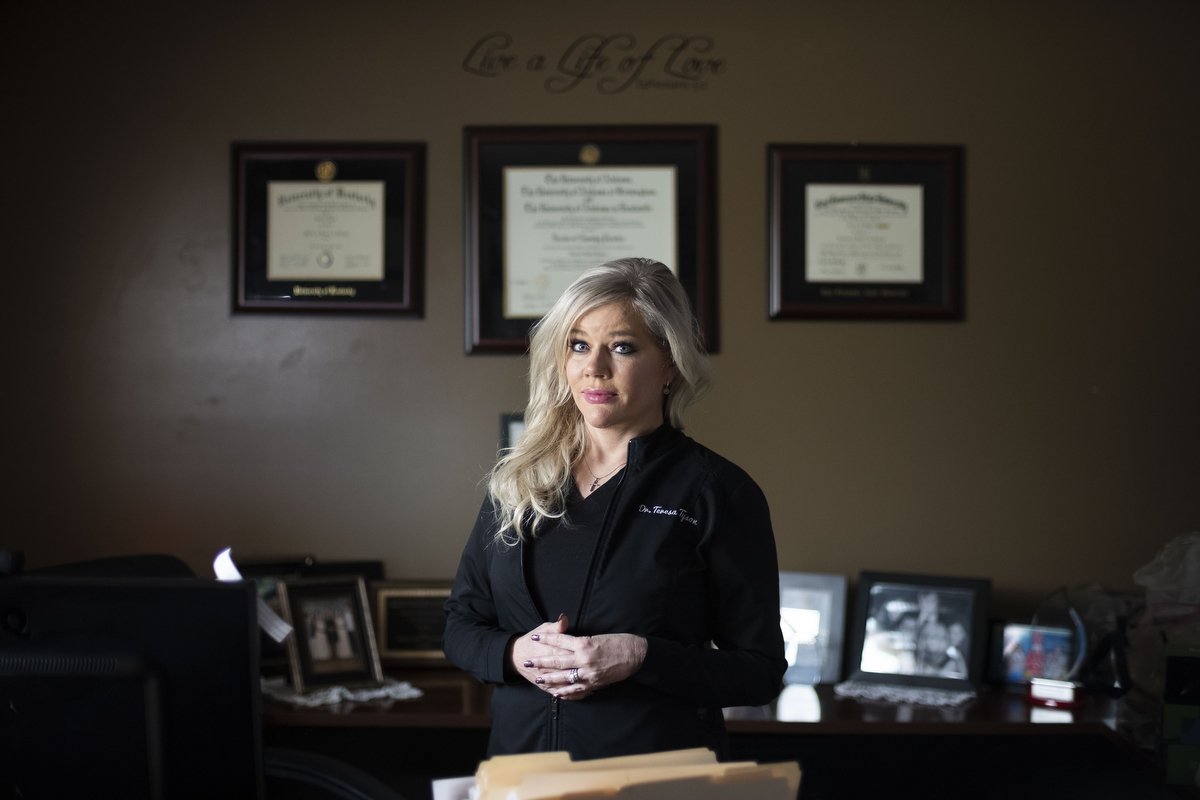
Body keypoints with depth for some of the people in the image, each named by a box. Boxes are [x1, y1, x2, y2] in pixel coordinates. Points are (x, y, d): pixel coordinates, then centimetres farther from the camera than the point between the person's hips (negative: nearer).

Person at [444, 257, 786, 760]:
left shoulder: (718, 492, -7)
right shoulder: (518, 481, 5)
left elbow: (761, 672, -8)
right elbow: (461, 626, 10)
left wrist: (640, 658, -21)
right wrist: (516, 654, -10)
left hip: (659, 775, -3)